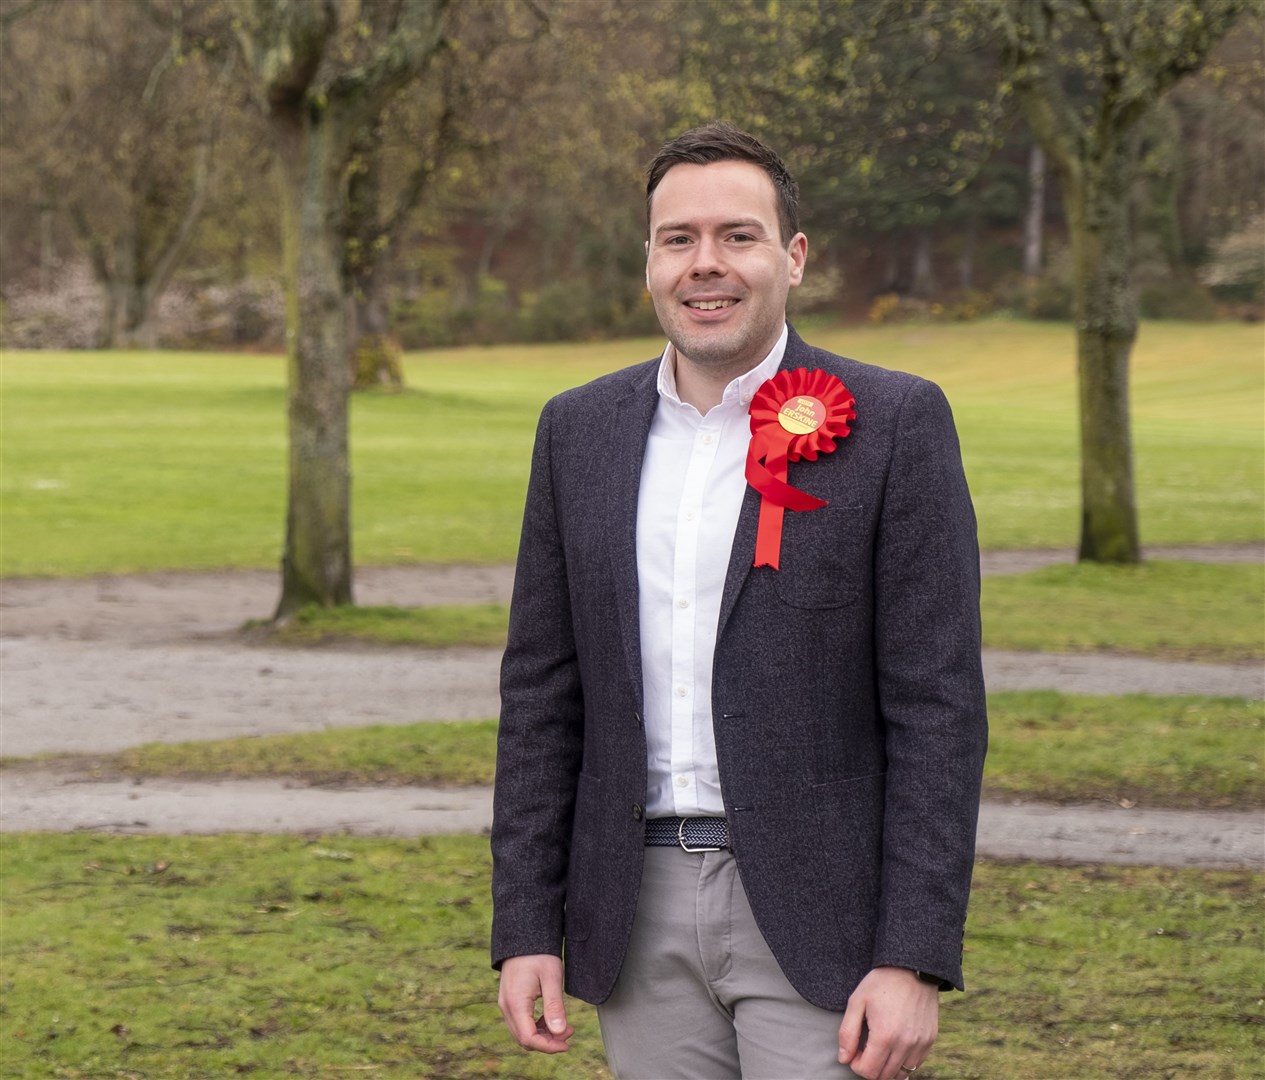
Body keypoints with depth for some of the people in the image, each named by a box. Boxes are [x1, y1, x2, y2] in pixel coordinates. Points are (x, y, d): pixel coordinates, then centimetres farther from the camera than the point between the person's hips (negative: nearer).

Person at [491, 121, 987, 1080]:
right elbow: (542, 695, 11)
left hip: (816, 917, -4)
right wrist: (526, 928, 4)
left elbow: (938, 705, -7)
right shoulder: (581, 429, 9)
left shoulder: (895, 425, -4)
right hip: (642, 913, 4)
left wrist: (914, 959, -13)